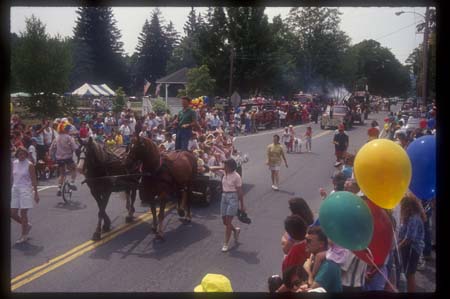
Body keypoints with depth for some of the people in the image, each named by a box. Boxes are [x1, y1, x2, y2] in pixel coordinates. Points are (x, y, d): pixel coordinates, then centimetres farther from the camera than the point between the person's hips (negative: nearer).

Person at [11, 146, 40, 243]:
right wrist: (10, 190, 11)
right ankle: (27, 225, 29)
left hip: (25, 189, -5)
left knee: (23, 213, -3)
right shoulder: (14, 164, 7)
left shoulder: (29, 165, -6)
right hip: (15, 189, 5)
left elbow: (34, 180, -6)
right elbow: (11, 178, 12)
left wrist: (36, 193, -7)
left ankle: (24, 235, 10)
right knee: (12, 213, 4)